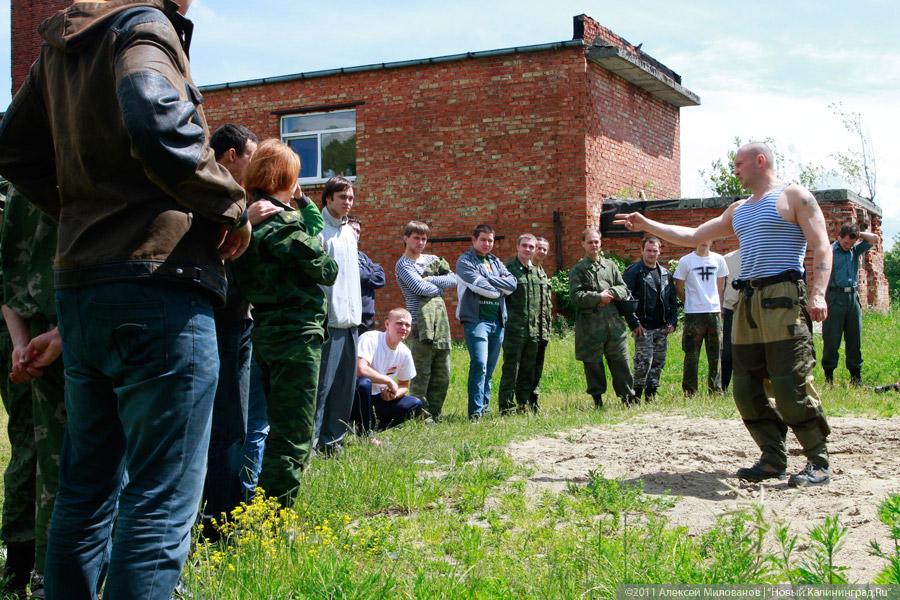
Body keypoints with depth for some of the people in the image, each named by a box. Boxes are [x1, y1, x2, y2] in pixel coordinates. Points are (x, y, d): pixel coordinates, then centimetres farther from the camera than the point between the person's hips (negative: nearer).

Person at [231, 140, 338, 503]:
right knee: (293, 434, -2)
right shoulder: (285, 224, -16)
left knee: (280, 425, 20)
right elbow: (326, 270, -9)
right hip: (295, 335, -9)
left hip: (265, 333, 9)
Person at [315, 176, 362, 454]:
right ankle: (310, 440, -1)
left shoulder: (348, 231, 18)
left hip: (351, 320, 8)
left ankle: (331, 438, 20)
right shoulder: (319, 230, -9)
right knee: (322, 383, -7)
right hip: (330, 320, -8)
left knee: (346, 384, 11)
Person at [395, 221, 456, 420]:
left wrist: (430, 279, -6)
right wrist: (440, 286, 4)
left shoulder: (433, 260, 21)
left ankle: (434, 415, 15)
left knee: (442, 375, 7)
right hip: (420, 325, -7)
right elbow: (421, 288, -13)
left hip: (441, 323, 7)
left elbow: (453, 279, 7)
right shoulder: (403, 264, 1)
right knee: (421, 375, -7)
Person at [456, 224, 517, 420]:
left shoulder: (495, 262, 20)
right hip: (476, 319, -7)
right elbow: (478, 286, -14)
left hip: (497, 321, 7)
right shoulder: (465, 261, 0)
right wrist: (500, 289, 1)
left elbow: (512, 284, 4)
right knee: (479, 365, -17)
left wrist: (487, 280, -7)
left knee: (489, 369, 11)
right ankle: (475, 411, -16)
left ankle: (485, 407, 19)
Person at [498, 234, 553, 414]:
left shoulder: (539, 272, 16)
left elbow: (546, 303, 20)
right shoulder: (508, 268, -3)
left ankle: (527, 405, 19)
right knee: (511, 369, -5)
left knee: (529, 371, 11)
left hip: (535, 330, 6)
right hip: (514, 329, -6)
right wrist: (503, 320, -10)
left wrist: (545, 327, 15)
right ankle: (507, 407, -1)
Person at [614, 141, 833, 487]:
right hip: (747, 301, 8)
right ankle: (774, 459, 12)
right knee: (746, 387, 3)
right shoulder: (738, 210, 24)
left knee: (791, 384, -11)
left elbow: (822, 247, -7)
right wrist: (647, 225, 25)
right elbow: (693, 236, 28)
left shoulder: (794, 196, 2)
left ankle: (818, 461, -1)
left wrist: (817, 293, -20)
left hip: (783, 297, -8)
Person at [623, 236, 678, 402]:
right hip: (643, 327, -6)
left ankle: (651, 393, 19)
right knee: (644, 362, -11)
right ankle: (636, 394, 2)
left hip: (662, 327, 6)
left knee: (659, 362, 9)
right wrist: (634, 323, -14)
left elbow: (672, 300, 18)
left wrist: (673, 321, 7)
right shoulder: (633, 271, -4)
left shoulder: (665, 274, 14)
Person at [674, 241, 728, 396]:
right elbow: (678, 288, 3)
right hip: (694, 314, -3)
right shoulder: (686, 261, -3)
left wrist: (718, 306, 10)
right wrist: (690, 303, 8)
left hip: (714, 312, 3)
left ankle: (716, 389, 17)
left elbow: (721, 287, 15)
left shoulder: (718, 260, 8)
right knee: (692, 354, 0)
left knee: (715, 354, 8)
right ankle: (689, 392, 5)